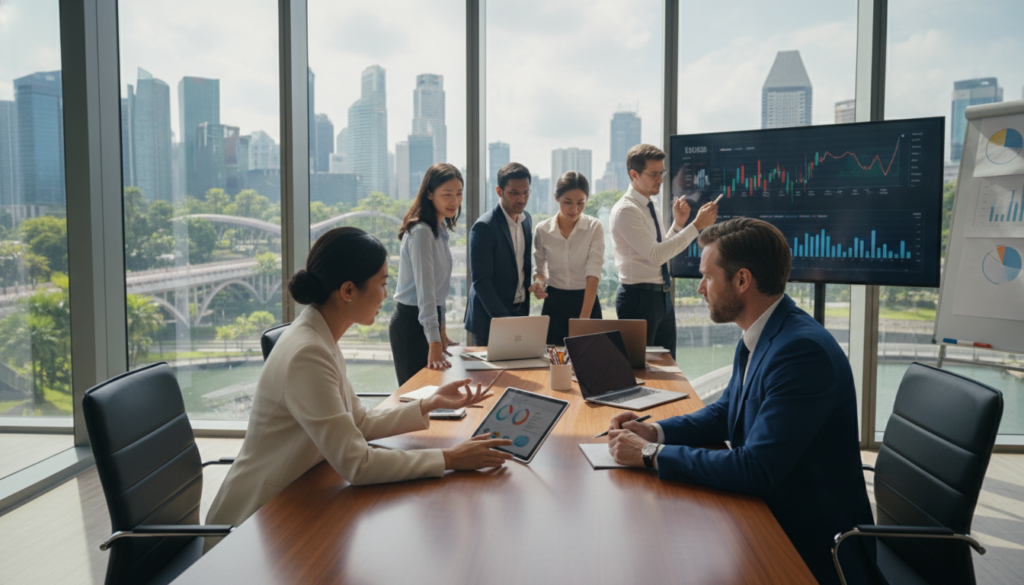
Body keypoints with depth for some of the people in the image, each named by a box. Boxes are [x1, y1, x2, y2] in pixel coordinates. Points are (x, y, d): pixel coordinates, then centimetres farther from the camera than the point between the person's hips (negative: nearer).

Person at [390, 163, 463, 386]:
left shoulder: (440, 229, 10)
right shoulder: (421, 232, -20)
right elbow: (425, 289, -27)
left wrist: (441, 331, 17)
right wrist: (434, 343, -32)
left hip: (430, 319, 9)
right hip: (412, 323, -9)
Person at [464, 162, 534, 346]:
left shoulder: (527, 219, 8)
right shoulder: (484, 227, -16)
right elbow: (481, 281, -19)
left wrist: (531, 283, 6)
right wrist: (503, 318, -23)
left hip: (520, 312, 7)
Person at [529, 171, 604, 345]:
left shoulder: (595, 227, -8)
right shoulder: (542, 230, -3)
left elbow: (593, 274, -16)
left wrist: (584, 318, -26)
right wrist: (539, 282, -14)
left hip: (586, 300, -1)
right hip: (554, 303, 1)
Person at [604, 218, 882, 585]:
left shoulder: (803, 350, -27)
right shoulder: (757, 338, 3)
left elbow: (756, 470, -29)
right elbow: (726, 412, 16)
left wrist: (651, 454, -21)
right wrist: (654, 432, -1)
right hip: (770, 514, 8)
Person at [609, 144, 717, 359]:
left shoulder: (652, 209, 13)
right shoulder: (625, 210, -15)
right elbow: (656, 255, -24)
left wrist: (678, 223, 4)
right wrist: (696, 225, -24)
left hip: (663, 296, 9)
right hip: (639, 298, -9)